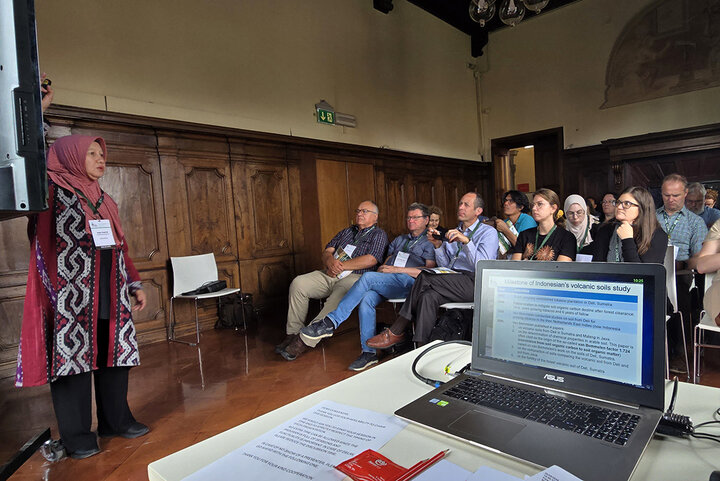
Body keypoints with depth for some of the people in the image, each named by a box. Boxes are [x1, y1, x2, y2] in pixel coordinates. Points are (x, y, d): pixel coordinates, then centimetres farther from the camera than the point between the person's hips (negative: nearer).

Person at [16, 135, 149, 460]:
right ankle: (76, 435, 17)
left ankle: (116, 420, 26)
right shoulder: (51, 191, -2)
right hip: (72, 295, -6)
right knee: (73, 357, 2)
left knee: (114, 353, 11)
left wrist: (135, 284, 16)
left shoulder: (105, 201, 17)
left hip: (110, 293, 6)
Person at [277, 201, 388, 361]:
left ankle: (306, 340, -34)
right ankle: (293, 333, -10)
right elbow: (327, 250, 18)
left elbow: (370, 260, -10)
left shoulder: (379, 235, 8)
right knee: (298, 283, -16)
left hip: (354, 277, -6)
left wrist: (341, 266, -10)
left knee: (340, 295, -37)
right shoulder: (347, 232, 27)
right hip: (329, 275, 6)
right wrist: (330, 261, -8)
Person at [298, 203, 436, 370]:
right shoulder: (399, 239, 32)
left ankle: (331, 322, -30)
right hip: (386, 283, 6)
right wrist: (382, 269, 2)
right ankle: (369, 352, -21)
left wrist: (396, 269, -10)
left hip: (409, 283, -6)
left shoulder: (429, 242, 10)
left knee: (368, 277, -30)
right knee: (366, 299, -28)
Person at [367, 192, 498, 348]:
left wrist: (466, 241, -24)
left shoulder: (488, 233, 2)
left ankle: (395, 333, -20)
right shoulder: (453, 232, 22)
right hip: (453, 280, 6)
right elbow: (445, 265, 14)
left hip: (474, 282, -6)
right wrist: (438, 245, -3)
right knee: (429, 296, -28)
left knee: (424, 278, -25)